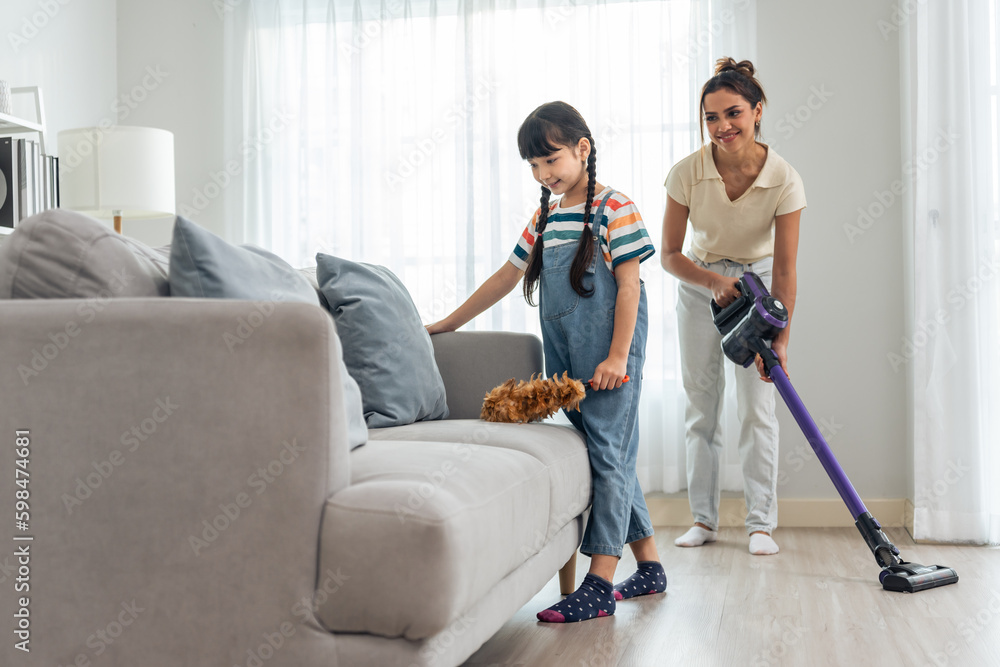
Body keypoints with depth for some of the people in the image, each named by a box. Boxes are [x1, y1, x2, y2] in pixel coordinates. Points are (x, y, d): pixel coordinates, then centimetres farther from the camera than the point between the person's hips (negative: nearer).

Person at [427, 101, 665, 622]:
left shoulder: (614, 209, -5)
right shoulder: (545, 217, 16)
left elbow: (628, 284, -10)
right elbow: (507, 276, 21)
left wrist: (618, 355, -17)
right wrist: (447, 324, 22)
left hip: (607, 352, -7)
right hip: (564, 355, 7)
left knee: (608, 452, -7)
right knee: (605, 453, 10)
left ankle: (599, 584, -6)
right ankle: (649, 566, 21)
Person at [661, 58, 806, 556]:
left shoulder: (784, 179, -23)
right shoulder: (687, 172, -21)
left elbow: (784, 268, -21)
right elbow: (669, 255, -14)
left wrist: (780, 337, -28)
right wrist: (716, 281, -30)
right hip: (699, 285, 1)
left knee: (757, 407, -5)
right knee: (701, 406, 4)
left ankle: (761, 523, 5)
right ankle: (704, 519, 15)